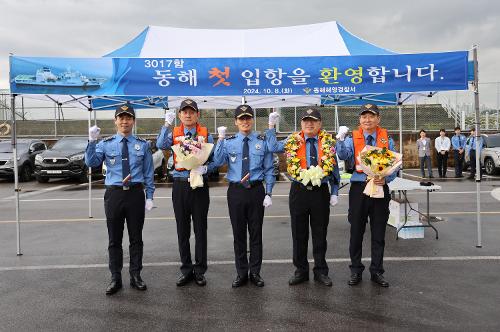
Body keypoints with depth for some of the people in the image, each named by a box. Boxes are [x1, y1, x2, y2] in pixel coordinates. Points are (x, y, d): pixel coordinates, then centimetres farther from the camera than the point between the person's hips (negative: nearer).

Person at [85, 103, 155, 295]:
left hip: (136, 194, 0)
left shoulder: (142, 145, 4)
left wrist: (149, 197, 0)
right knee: (114, 239, 9)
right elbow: (91, 163, -10)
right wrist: (92, 141, -21)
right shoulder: (106, 144, 4)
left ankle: (136, 276, 23)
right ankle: (115, 278, 22)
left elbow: (148, 173, 4)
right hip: (114, 194, 0)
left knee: (136, 238, 9)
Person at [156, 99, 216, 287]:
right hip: (180, 185, 1)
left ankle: (200, 270, 16)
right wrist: (167, 125, -20)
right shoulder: (173, 134, 6)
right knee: (182, 230, 9)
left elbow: (214, 161, 2)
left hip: (200, 185, -1)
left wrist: (205, 168, -17)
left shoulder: (206, 135, 4)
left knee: (200, 229, 4)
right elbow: (161, 145, -14)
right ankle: (186, 269, 21)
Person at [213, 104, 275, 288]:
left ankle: (255, 272, 22)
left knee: (256, 232, 8)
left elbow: (269, 169, 3)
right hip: (236, 191, 1)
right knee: (238, 233, 9)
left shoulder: (262, 141, 2)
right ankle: (241, 273, 23)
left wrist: (268, 193, -2)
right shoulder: (229, 142, 2)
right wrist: (220, 139, -20)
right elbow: (218, 161, -15)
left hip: (256, 190, 0)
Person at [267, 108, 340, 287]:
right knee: (299, 234, 9)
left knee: (320, 234, 9)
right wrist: (271, 126, -6)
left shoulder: (328, 143, 3)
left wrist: (335, 193, 3)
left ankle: (321, 271, 24)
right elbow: (273, 147, -7)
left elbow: (334, 168, 7)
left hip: (321, 192, 0)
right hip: (299, 192, 0)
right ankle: (301, 271, 24)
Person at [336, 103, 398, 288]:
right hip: (359, 189, -1)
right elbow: (343, 155, -17)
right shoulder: (352, 139, 1)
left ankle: (377, 271, 23)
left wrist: (386, 178, -14)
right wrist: (340, 139, -34)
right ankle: (356, 271, 22)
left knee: (378, 234, 9)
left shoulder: (387, 141, 5)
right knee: (356, 232, 8)